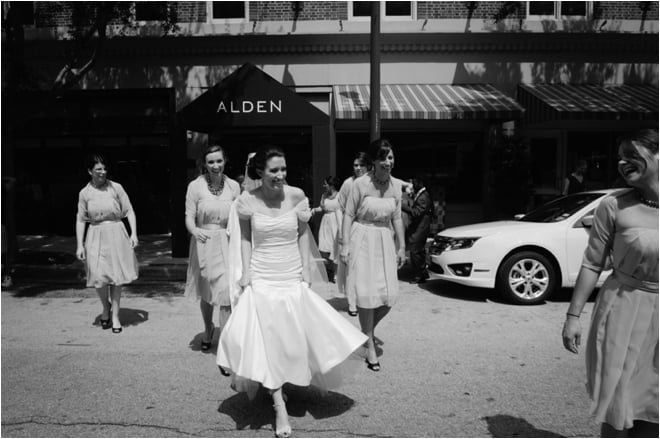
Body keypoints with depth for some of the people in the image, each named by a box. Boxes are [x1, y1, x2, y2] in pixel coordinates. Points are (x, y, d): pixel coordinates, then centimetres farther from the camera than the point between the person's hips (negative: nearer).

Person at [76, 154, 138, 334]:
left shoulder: (116, 188, -2)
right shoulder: (84, 193, 1)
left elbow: (129, 211, 1)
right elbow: (80, 220, 4)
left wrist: (134, 233, -8)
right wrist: (79, 245, 0)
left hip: (116, 234, 0)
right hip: (96, 236, 1)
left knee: (116, 277, 5)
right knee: (99, 276, -6)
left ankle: (115, 315, 19)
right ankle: (105, 307, 24)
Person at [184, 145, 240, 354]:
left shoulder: (233, 186, -2)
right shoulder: (195, 186, -7)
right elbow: (189, 218, -7)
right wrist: (195, 231, -28)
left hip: (226, 243, 0)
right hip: (203, 243, 0)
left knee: (227, 292, -10)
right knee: (205, 292, 17)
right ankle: (208, 328, 45)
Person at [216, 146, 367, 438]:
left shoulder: (296, 196, -7)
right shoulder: (248, 200, -8)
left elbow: (303, 234, 5)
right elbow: (245, 238, 5)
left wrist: (307, 268, -2)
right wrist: (246, 272, -4)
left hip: (294, 280, 1)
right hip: (262, 280, -1)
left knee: (293, 337, 9)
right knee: (266, 340, -2)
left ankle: (278, 384, 37)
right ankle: (280, 406, 7)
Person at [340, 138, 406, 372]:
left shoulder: (396, 185, 3)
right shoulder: (360, 184, -12)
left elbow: (396, 218, 10)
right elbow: (349, 214, -7)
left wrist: (402, 246, 11)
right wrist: (346, 244, -13)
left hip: (385, 240, 5)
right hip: (363, 239, -5)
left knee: (389, 295, 3)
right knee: (367, 293, -4)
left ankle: (368, 329, 31)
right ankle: (370, 346, 11)